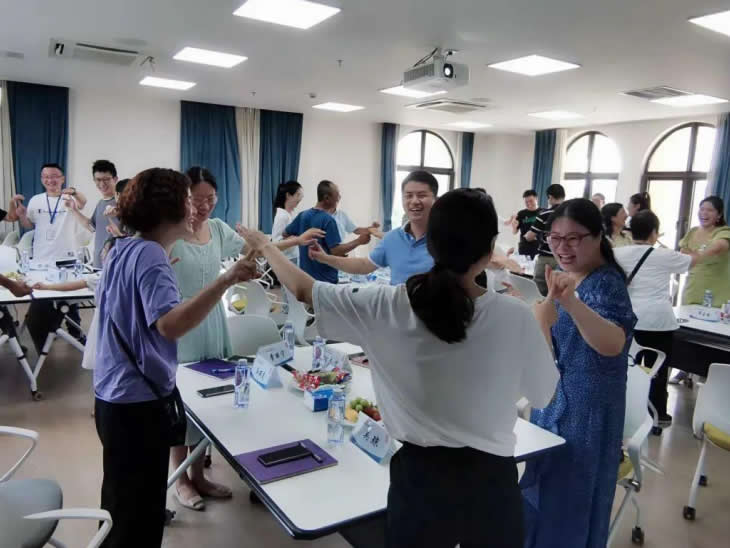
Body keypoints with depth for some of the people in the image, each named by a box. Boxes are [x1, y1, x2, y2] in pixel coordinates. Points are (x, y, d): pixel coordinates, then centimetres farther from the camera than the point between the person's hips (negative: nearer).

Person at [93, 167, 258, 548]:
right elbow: (169, 325, -39)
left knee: (122, 502, 28)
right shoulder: (150, 255, -22)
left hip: (114, 395, 10)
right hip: (137, 401, -10)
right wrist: (225, 281, -46)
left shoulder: (124, 248, 7)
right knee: (139, 517, 4)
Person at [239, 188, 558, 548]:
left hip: (419, 474, 0)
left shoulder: (386, 306, -15)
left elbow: (303, 289, -1)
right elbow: (543, 394, 0)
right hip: (492, 479, 0)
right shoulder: (514, 317, -17)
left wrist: (262, 245, 17)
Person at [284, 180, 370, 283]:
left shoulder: (303, 215, 4)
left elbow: (286, 234, 16)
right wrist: (358, 241, -12)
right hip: (325, 278, -7)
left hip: (306, 276, 7)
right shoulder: (328, 220, -18)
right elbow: (336, 251, -20)